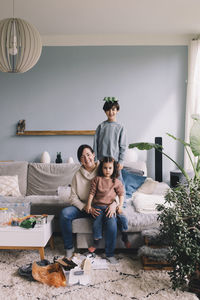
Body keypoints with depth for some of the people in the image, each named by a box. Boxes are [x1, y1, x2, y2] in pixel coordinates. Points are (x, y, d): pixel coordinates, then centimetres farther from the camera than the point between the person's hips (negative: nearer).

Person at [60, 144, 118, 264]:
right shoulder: (77, 175, -1)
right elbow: (73, 198, -3)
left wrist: (114, 204, -25)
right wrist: (87, 208, -20)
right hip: (83, 207, 2)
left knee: (112, 219, -33)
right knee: (64, 213, -24)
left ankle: (110, 254, -13)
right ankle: (69, 247, -4)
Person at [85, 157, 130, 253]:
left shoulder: (117, 182, 7)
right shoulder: (97, 179, 6)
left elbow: (121, 194, 3)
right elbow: (92, 192, 5)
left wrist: (120, 205, -11)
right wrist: (89, 204, -3)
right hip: (98, 206, 0)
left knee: (123, 218, -18)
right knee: (97, 221, -18)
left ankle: (125, 237, 5)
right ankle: (96, 242, 3)